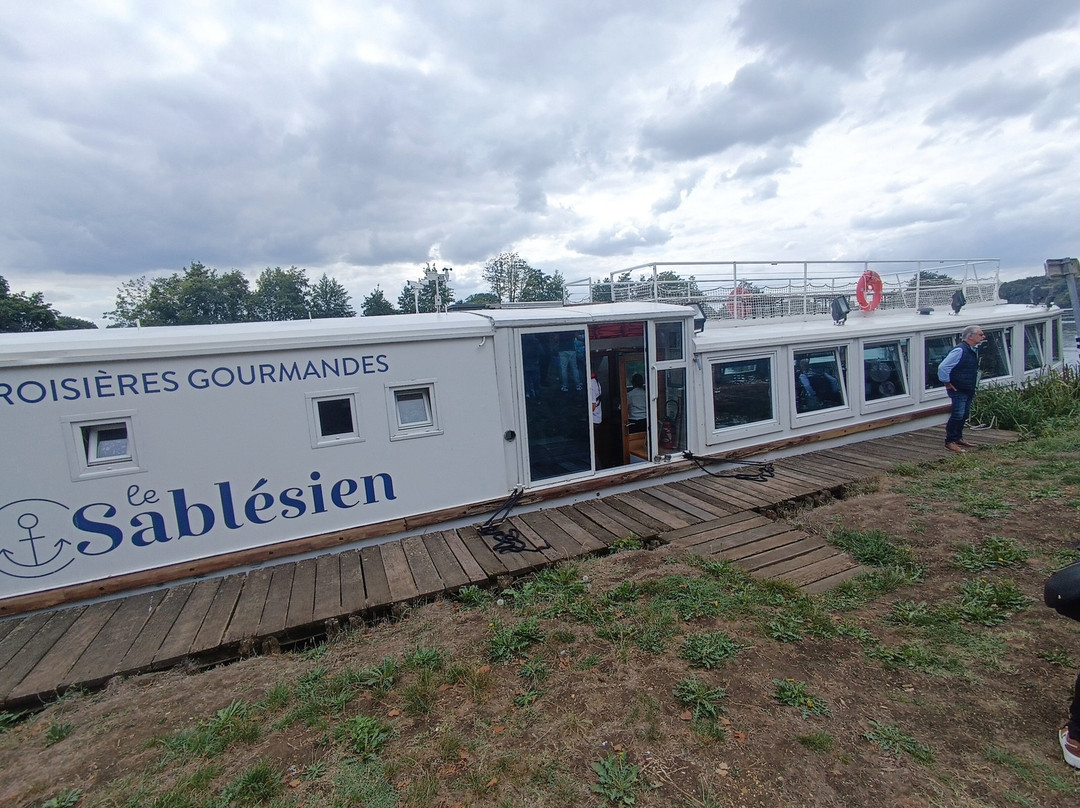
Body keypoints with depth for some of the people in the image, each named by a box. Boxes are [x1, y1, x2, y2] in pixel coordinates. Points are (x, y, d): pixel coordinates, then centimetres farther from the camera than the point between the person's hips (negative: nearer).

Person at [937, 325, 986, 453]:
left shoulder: (974, 350, 10)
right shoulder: (960, 350, -20)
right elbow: (943, 367, -26)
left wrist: (973, 387, 22)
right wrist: (947, 383, -18)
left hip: (969, 390, 9)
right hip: (958, 390, -9)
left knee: (964, 415, 15)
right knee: (958, 415, -9)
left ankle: (958, 438, 26)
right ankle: (950, 442, -2)